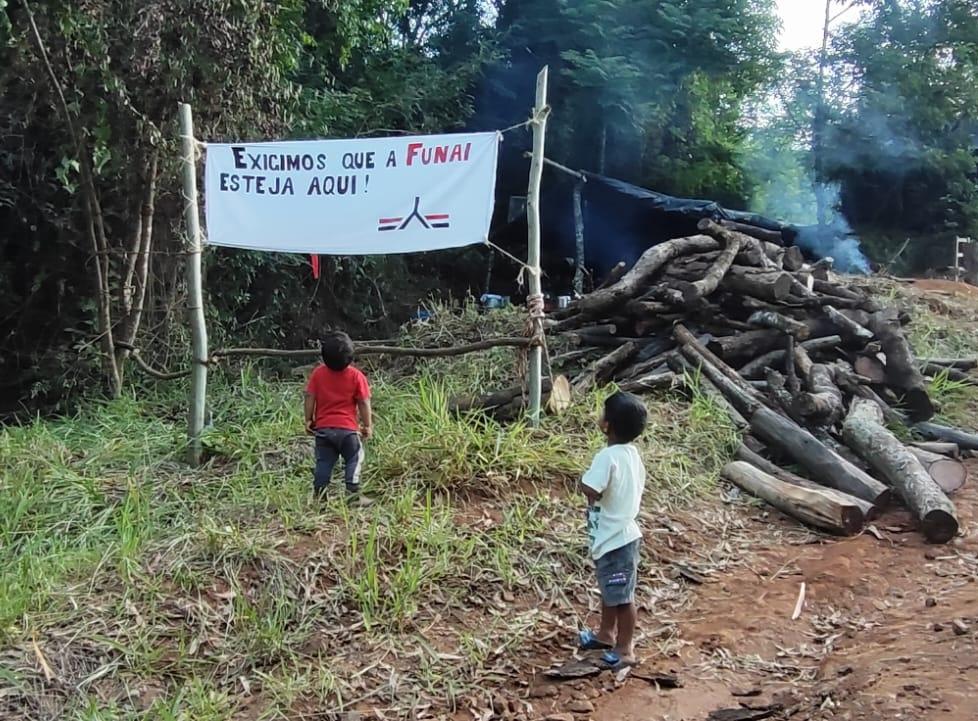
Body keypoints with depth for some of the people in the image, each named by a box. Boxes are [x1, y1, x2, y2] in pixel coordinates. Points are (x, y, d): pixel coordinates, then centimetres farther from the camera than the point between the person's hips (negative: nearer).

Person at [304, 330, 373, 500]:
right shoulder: (356, 376, -8)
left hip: (322, 428, 3)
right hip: (347, 428, -3)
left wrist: (308, 420, 8)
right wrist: (367, 425, 3)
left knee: (323, 462, 10)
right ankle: (353, 493, 0)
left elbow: (310, 397, 0)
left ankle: (319, 496, 11)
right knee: (354, 460, 7)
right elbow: (364, 403, -6)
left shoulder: (318, 373, -2)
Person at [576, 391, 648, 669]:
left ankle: (625, 649, 21)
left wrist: (584, 478, -15)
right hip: (620, 534, 9)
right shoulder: (632, 453, 1)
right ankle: (607, 633, 42)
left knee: (621, 595, 7)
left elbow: (590, 490, -35)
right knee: (609, 589, 25)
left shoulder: (608, 456, -26)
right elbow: (637, 489, 10)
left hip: (614, 540, -9)